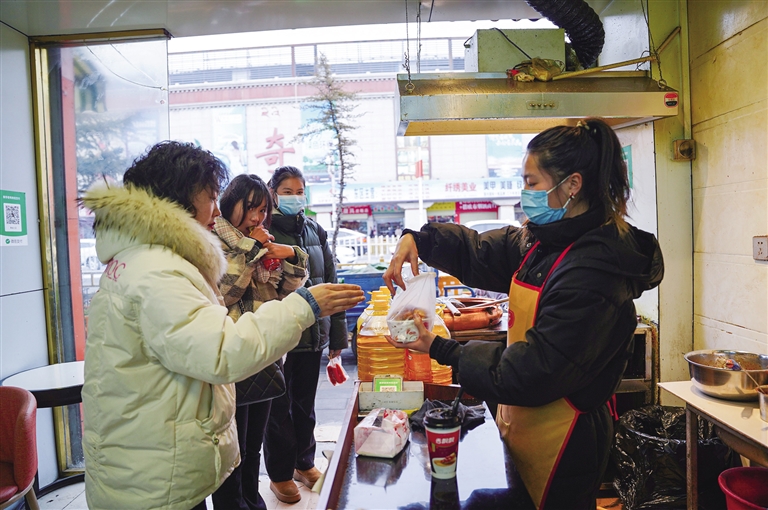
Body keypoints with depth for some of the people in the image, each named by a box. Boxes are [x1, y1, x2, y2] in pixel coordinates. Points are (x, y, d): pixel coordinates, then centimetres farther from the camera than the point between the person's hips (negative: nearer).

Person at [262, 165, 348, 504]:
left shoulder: (315, 231, 7)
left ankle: (304, 463, 39)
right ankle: (279, 474, 31)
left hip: (312, 334, 5)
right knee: (280, 406, 11)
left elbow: (331, 283, 9)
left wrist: (337, 335, 8)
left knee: (305, 403, 19)